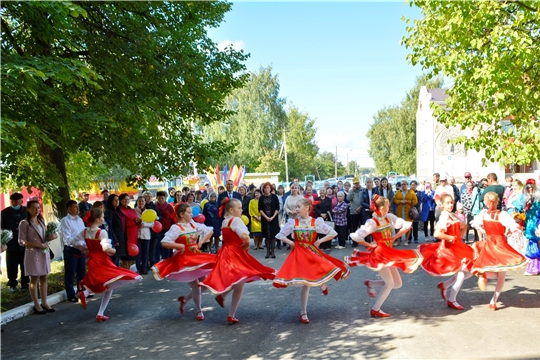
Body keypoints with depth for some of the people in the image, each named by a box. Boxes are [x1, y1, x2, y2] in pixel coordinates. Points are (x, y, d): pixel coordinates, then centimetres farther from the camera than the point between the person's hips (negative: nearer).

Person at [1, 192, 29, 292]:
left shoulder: (27, 211, 1)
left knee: (25, 266, 9)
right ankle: (12, 284, 18)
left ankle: (25, 283, 21)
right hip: (11, 245, 0)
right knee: (12, 267, 6)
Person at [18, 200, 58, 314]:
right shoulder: (24, 223, -10)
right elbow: (22, 241, -12)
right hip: (33, 253, -6)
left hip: (44, 253, 6)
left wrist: (51, 237, -4)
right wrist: (38, 245, -20)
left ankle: (44, 303, 17)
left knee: (44, 278, 10)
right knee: (34, 279, 3)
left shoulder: (41, 221, 10)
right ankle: (36, 305, 10)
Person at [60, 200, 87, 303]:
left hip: (81, 250, 7)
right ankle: (71, 295, 15)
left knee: (82, 272, 16)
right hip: (70, 250, -7)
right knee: (70, 274, 4)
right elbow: (67, 238, -18)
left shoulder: (80, 220, 11)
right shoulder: (65, 220, -11)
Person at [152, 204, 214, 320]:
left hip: (197, 258, 7)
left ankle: (185, 299, 27)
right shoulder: (176, 228, -14)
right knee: (196, 287, -2)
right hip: (184, 260, -7)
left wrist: (201, 242, 3)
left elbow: (210, 231, 15)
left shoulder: (194, 225, 4)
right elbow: (164, 243, -24)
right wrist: (180, 246, -20)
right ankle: (199, 311, 21)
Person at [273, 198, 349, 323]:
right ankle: (303, 313, 12)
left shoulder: (316, 222, -4)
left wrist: (319, 241, -6)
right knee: (306, 284, -3)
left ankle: (321, 283, 21)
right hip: (299, 254, 0)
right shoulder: (293, 222, -2)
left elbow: (333, 233, 1)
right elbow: (280, 235, 6)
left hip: (313, 252, 1)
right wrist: (291, 243, -6)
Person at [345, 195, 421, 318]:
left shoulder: (390, 217, -1)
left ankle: (370, 283, 23)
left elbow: (407, 226, 3)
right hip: (378, 254, -7)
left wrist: (394, 238, 0)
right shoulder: (372, 222, -17)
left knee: (398, 284, 8)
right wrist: (370, 245, -12)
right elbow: (356, 237, -21)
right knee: (390, 283, -9)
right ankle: (375, 310, 4)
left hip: (390, 253, 7)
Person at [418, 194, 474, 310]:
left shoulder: (454, 216, 6)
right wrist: (450, 238, -19)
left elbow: (464, 226, 26)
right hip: (448, 248, -8)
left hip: (457, 247, 8)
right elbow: (437, 234, -32)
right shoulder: (444, 218, -18)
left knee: (467, 273, 9)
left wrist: (459, 237, 11)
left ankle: (444, 285, 22)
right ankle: (451, 300, 8)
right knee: (461, 274, -7)